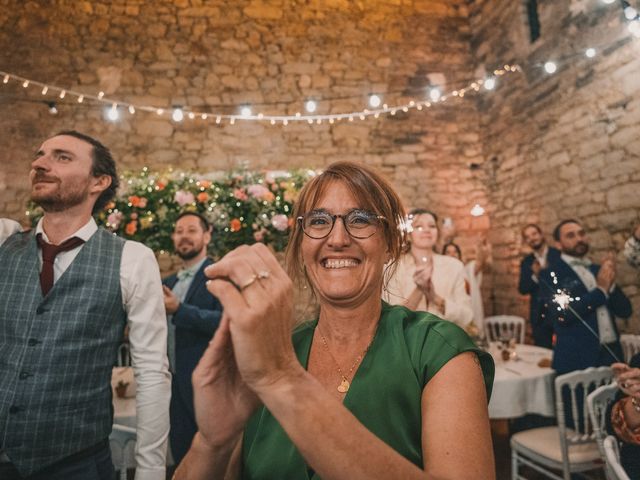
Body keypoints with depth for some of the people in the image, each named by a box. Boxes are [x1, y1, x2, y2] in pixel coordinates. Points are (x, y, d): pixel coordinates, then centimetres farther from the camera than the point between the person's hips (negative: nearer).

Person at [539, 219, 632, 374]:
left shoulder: (598, 270, 12)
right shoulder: (550, 274, -6)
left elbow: (625, 310, 10)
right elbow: (562, 314, -19)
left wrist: (611, 284, -8)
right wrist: (601, 290, -10)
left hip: (612, 355, 5)